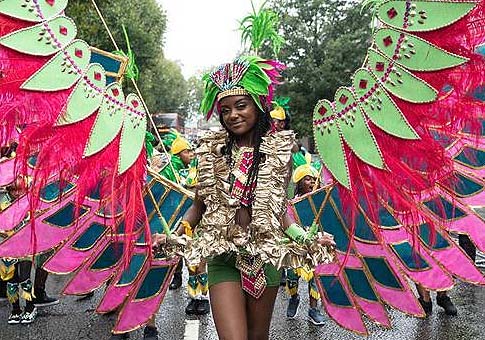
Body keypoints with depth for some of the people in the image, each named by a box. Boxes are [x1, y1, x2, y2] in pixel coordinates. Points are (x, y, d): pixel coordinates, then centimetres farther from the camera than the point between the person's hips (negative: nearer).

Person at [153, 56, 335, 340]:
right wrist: (174, 236, -6)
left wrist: (306, 238, -8)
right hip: (222, 255, 0)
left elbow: (280, 206, 6)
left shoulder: (279, 151, 0)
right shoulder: (212, 151, 1)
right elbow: (199, 205, 7)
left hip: (266, 253, 1)